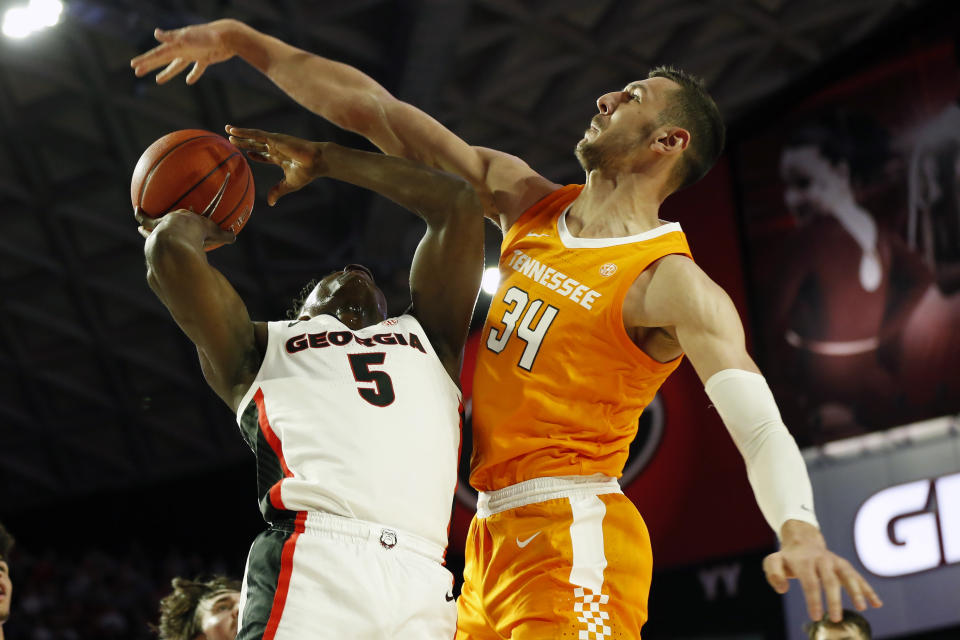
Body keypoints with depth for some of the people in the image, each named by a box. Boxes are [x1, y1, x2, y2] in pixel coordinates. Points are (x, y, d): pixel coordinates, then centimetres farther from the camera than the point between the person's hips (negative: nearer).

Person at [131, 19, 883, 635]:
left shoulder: (671, 283, -11)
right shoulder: (530, 204, 11)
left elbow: (762, 428, -23)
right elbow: (379, 113, 14)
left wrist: (800, 533, -43)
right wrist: (244, 42, 15)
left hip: (571, 540, -8)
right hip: (493, 532, 8)